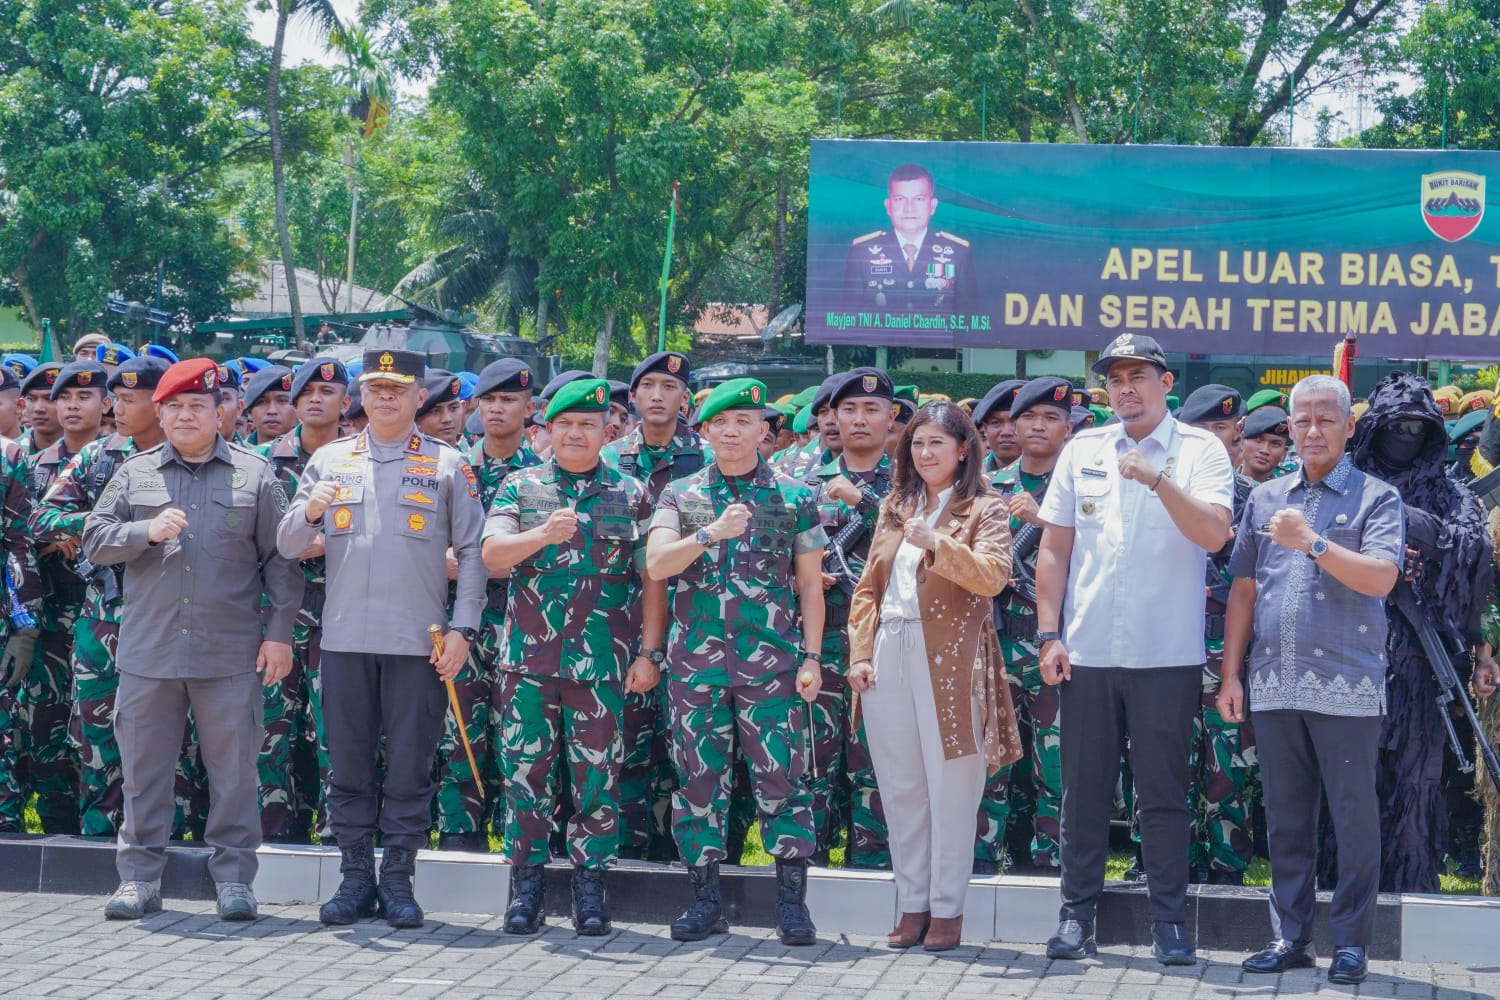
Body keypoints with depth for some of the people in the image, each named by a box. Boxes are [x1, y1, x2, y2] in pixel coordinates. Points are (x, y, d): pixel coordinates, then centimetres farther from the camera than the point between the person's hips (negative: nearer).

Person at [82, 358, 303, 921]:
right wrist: (147, 531, -11)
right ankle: (139, 877, 15)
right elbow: (94, 541, 7)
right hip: (148, 652, 2)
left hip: (229, 655, -2)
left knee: (234, 769, 1)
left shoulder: (254, 474, 6)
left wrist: (280, 631, -1)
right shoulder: (135, 474, 11)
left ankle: (234, 877, 11)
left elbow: (281, 559, 5)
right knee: (144, 767, 6)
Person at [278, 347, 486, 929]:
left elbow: (472, 552, 4)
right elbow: (288, 547, 10)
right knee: (348, 766, 5)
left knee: (410, 767, 1)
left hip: (419, 642, -2)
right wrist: (309, 513, -12)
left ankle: (398, 881, 10)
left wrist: (463, 628, -5)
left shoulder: (448, 466, 6)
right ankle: (356, 877, 14)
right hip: (344, 639, 2)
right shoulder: (329, 461, 12)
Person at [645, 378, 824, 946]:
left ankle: (792, 902, 0)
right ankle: (705, 901, 11)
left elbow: (809, 583, 8)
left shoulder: (794, 498, 7)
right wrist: (711, 533, -17)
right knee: (699, 777, 3)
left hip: (771, 662, -1)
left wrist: (811, 657, 0)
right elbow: (656, 565, -3)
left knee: (781, 778, -5)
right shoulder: (681, 495, 9)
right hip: (696, 659, 2)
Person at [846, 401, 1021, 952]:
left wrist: (936, 543, -23)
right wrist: (860, 653, 6)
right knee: (901, 788, 7)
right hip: (890, 655, 5)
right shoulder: (895, 508, 18)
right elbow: (868, 587, 16)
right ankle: (912, 903, 14)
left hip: (950, 658, -5)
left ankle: (947, 907, 6)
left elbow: (993, 576, -13)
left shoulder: (986, 508, 3)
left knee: (950, 787, -2)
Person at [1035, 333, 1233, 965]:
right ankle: (1077, 912, 16)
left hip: (1167, 654, -3)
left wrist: (1158, 478, -22)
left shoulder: (1200, 451, 1)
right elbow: (1054, 548, 10)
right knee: (1084, 789, 7)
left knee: (1163, 792, 3)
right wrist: (1050, 635, 3)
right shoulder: (1082, 452, 10)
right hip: (1087, 652, 3)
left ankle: (1169, 919, 11)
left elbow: (1214, 534, -13)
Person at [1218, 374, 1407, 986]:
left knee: (1354, 818, 0)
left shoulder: (1376, 498, 2)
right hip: (1274, 684, 4)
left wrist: (1313, 543, -21)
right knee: (1286, 818, 9)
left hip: (1346, 685, -4)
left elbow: (1381, 578, -13)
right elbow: (1243, 590, 14)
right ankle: (1291, 936, 17)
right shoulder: (1265, 499, 14)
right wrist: (1230, 674, 8)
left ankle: (1351, 942, 8)